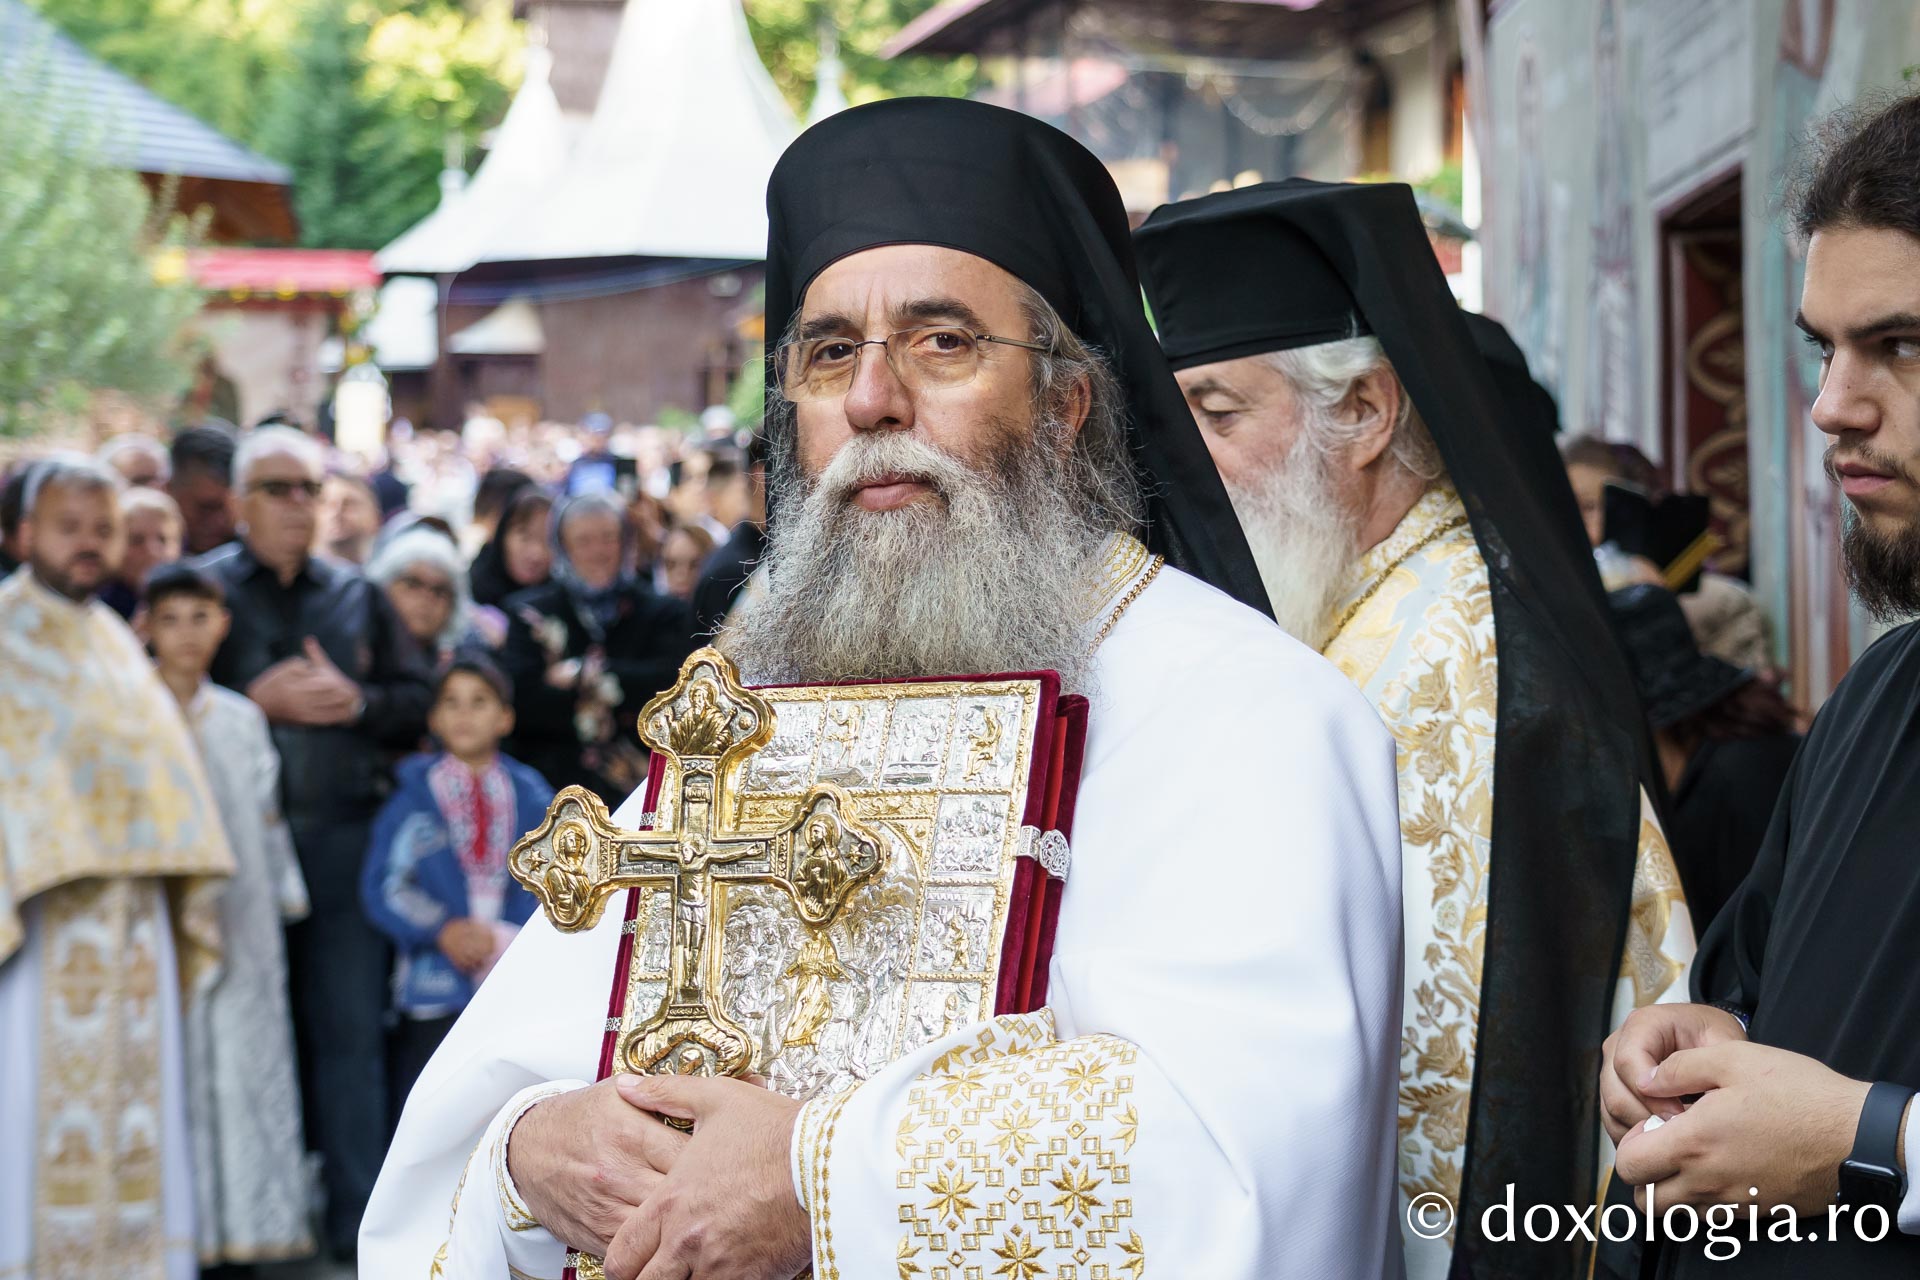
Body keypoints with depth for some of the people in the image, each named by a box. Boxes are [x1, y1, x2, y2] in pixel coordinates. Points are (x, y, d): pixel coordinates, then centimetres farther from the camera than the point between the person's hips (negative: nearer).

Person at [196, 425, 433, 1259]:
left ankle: (357, 1215, 11)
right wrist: (259, 700, -13)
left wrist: (356, 700, -8)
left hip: (342, 836, 3)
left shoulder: (356, 595, 12)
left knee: (351, 1030, 4)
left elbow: (419, 698, 9)